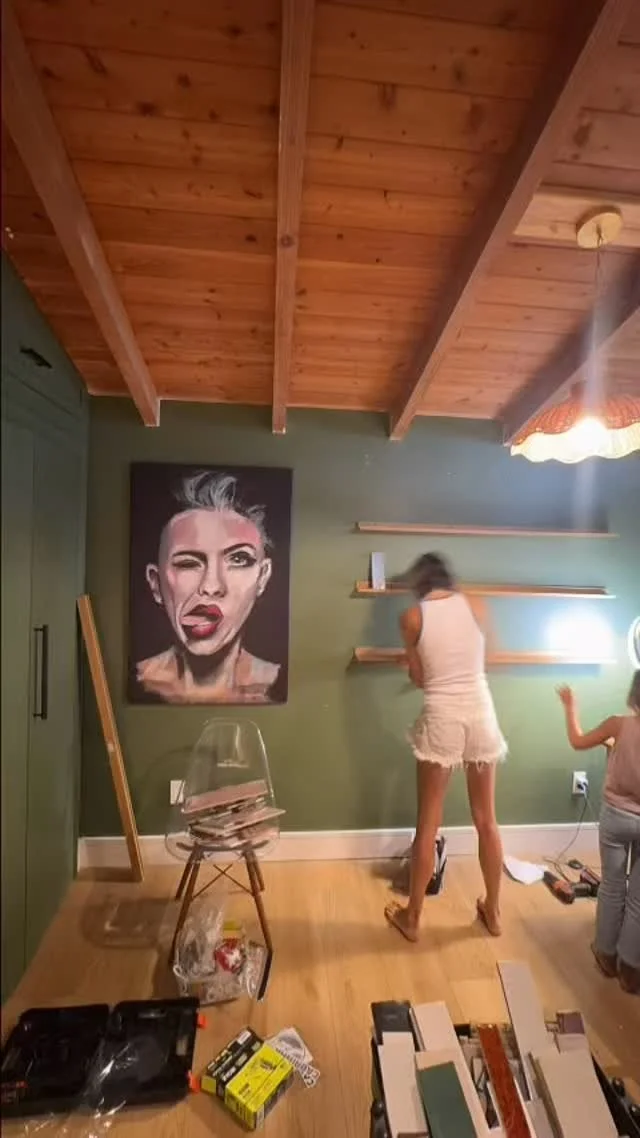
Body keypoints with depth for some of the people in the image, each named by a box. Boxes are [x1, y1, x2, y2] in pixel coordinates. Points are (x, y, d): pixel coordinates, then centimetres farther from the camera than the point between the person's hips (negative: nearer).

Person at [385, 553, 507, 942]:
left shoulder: (412, 617, -4)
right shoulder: (476, 606, 1)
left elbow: (419, 678, 4)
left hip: (441, 718, -2)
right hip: (481, 713, 3)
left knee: (428, 824, 11)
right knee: (487, 820, 18)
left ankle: (413, 917, 27)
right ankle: (493, 911, 36)